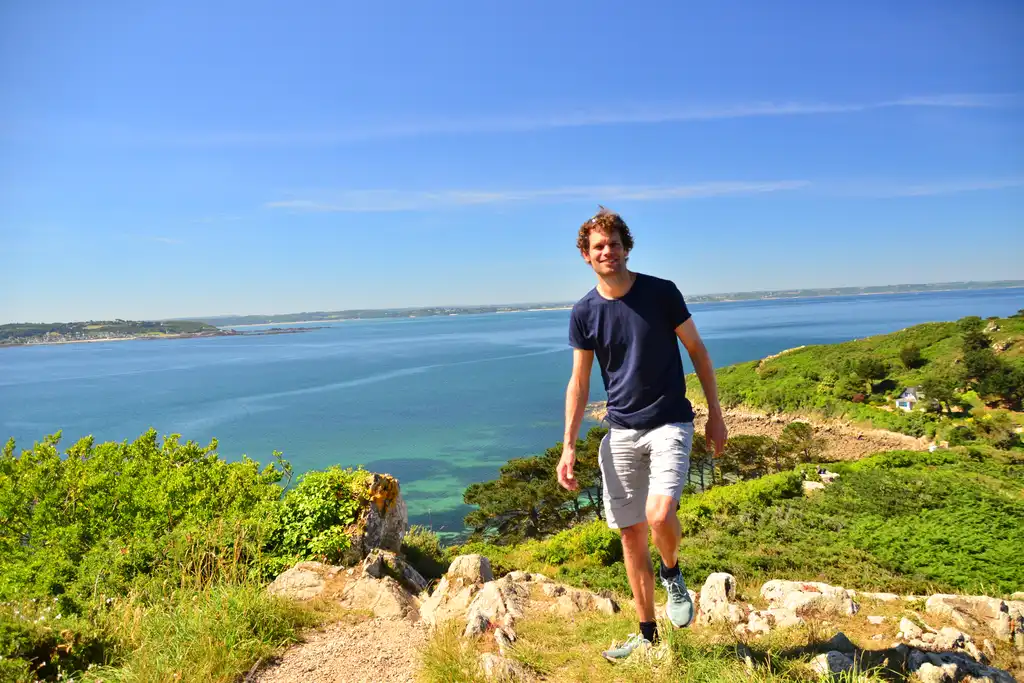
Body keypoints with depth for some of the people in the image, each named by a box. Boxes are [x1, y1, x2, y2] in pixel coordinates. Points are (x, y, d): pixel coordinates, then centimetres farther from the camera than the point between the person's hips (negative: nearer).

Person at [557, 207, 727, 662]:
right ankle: (647, 634, 25)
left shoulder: (661, 292, -7)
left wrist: (715, 414, 1)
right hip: (620, 432, 3)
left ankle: (672, 574, 13)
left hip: (669, 424, -3)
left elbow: (697, 351, 2)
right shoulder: (585, 312, 0)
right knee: (630, 534, 8)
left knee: (660, 514, -24)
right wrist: (568, 447, -2)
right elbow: (579, 382, 3)